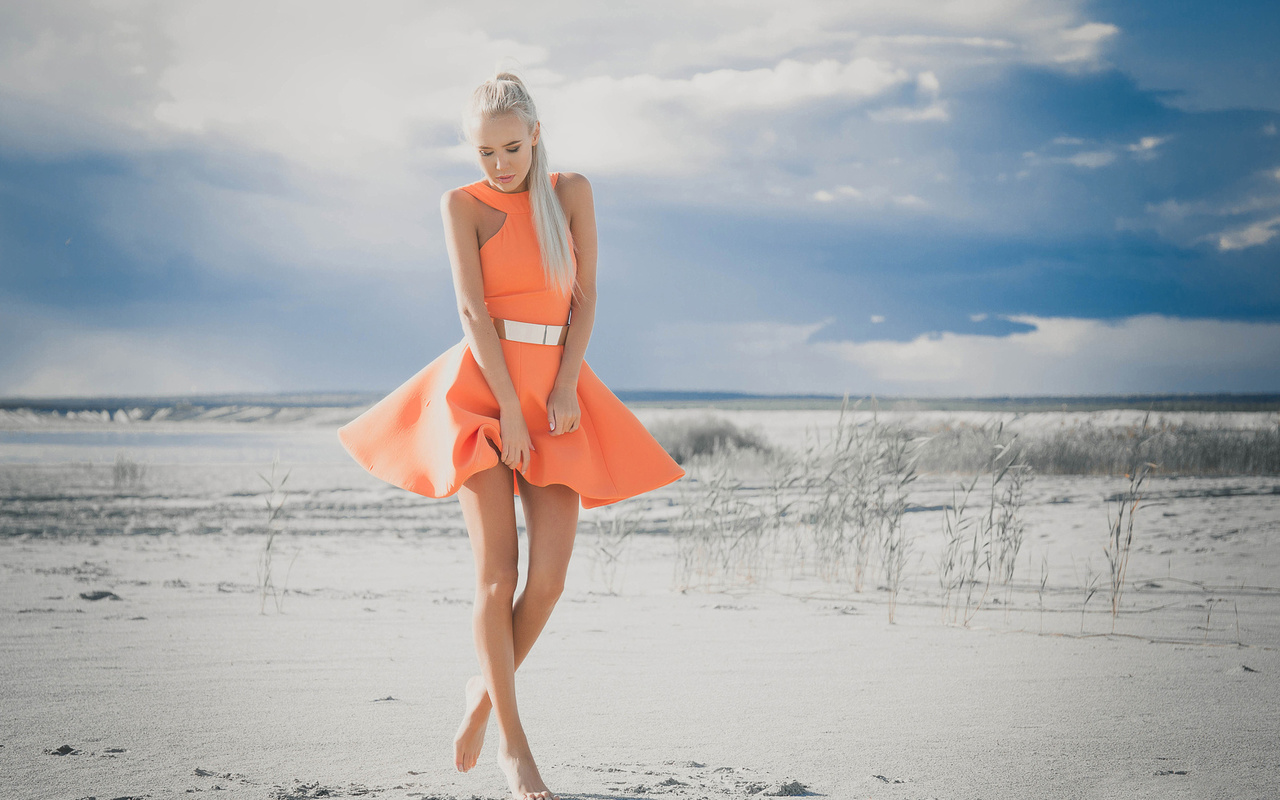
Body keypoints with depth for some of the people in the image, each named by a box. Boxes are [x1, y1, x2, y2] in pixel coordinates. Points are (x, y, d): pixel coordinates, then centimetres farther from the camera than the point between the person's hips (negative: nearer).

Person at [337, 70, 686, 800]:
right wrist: (510, 407, -16)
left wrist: (564, 386, -9)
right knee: (498, 573, -9)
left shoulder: (572, 191, 8)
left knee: (550, 576, -7)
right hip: (483, 388, -2)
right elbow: (472, 308, -8)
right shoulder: (463, 204, 1)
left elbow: (586, 295, 4)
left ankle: (488, 687, 21)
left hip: (556, 393, 3)